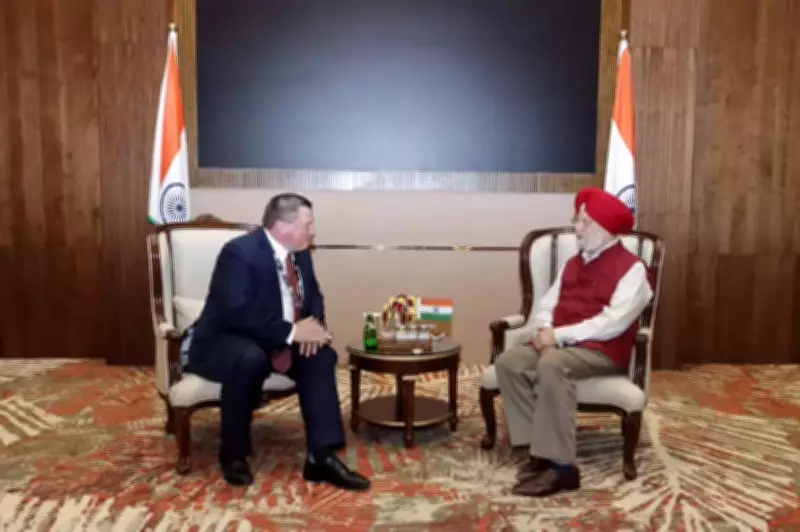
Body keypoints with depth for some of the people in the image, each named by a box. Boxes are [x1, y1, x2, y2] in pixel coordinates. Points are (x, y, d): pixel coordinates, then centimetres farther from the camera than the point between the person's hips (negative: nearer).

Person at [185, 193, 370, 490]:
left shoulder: (300, 253, 2)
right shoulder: (239, 252, -22)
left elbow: (313, 298, 12)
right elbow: (237, 313, -32)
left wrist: (313, 324, -12)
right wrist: (292, 332, -32)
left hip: (275, 341, 8)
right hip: (224, 341, -7)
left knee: (320, 357, -14)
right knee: (250, 359, -38)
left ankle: (322, 457, -14)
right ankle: (234, 454, -16)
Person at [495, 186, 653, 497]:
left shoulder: (631, 268, -5)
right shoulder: (572, 264, 19)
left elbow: (614, 322, -18)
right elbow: (546, 303, 14)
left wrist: (560, 334, -20)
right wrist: (545, 329, -11)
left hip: (603, 350, -7)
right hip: (559, 343, 7)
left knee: (552, 364, -37)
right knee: (509, 361, -18)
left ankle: (560, 464, -32)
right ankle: (540, 448, -18)